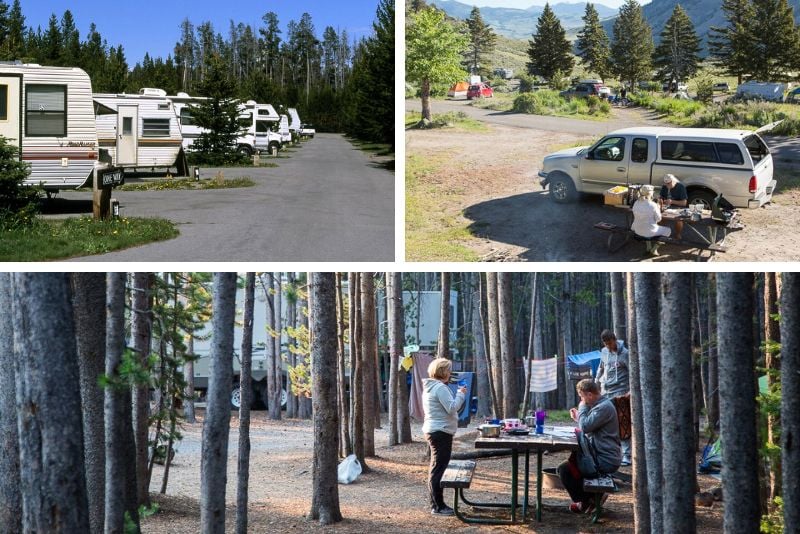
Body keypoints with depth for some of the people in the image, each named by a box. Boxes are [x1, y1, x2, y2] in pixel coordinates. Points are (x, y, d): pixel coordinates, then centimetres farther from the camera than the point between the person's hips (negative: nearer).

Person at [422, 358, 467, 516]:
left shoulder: (429, 387, 15)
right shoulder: (440, 388, -17)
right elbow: (452, 408, -21)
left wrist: (458, 394, 15)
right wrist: (461, 394, -10)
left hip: (433, 430, 11)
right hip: (441, 432, -11)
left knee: (436, 468, 15)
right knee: (439, 469, -7)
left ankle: (436, 504, 22)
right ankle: (438, 506, -4)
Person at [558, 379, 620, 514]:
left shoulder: (604, 407, -19)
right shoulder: (600, 405, 14)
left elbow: (585, 428, -25)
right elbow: (590, 428, 21)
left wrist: (582, 408, -11)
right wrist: (578, 419, 10)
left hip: (606, 461, -11)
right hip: (602, 454, 11)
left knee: (564, 469, -11)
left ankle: (584, 501, 7)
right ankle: (594, 495, 21)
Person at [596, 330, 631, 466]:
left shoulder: (624, 353, -8)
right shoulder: (604, 352, 10)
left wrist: (631, 390, -17)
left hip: (620, 394, -6)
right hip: (605, 393, 6)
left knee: (623, 426, -6)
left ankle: (626, 455, -3)